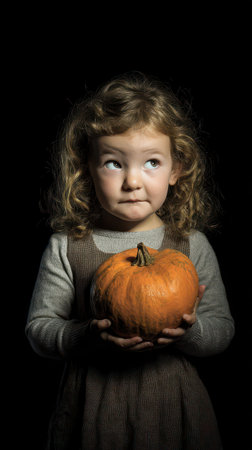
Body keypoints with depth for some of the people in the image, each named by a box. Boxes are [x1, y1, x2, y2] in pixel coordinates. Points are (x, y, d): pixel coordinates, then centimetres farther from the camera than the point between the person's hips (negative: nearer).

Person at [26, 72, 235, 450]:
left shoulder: (191, 245, -6)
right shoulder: (66, 248, -9)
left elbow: (222, 328, -1)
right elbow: (39, 327, -5)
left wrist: (189, 331, -22)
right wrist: (89, 337, -22)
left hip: (173, 407, 1)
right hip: (93, 408, 0)